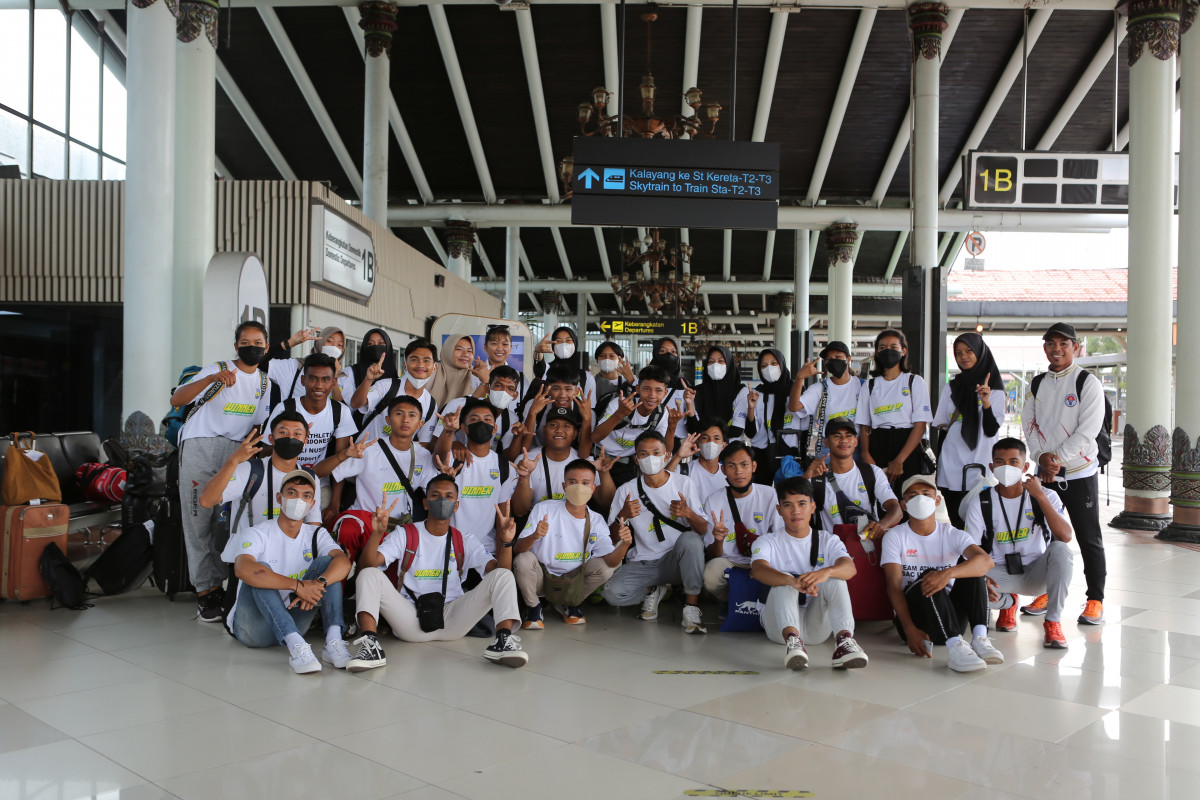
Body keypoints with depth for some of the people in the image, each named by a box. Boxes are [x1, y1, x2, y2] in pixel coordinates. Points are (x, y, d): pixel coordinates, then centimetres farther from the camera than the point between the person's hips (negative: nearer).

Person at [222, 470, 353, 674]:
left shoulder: (316, 534, 4)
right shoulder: (257, 534, -9)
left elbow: (343, 561, -17)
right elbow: (243, 569, -33)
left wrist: (318, 584, -37)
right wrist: (297, 585, -39)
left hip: (292, 622, 3)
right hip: (253, 628, -3)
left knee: (326, 561, -12)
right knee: (261, 569, -28)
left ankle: (333, 641, -32)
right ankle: (295, 645, -44)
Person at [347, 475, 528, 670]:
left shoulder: (465, 540, 13)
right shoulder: (405, 535, 9)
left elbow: (498, 569, 0)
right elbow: (367, 565, -6)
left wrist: (506, 542, -20)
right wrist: (377, 533, -24)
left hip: (452, 618, 1)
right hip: (410, 621, -1)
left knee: (502, 575, -15)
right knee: (369, 575, -19)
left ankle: (503, 640, -36)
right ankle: (369, 644, -39)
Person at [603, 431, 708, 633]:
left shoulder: (682, 484, -2)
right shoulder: (626, 491, 0)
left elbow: (704, 530, -5)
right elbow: (612, 536, -1)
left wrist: (689, 513, -27)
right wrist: (622, 516, -22)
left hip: (676, 561, -1)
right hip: (642, 564, 1)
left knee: (690, 538, -34)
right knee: (612, 593, -26)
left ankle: (691, 606, -19)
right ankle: (654, 590, 8)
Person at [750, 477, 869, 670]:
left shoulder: (828, 540, 9)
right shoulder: (767, 542, 4)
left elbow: (850, 568, -14)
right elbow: (758, 569, -21)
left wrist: (826, 572, -39)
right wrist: (792, 581, -43)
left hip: (817, 625, 1)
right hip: (780, 624, -1)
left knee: (834, 578, -21)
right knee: (784, 579, -27)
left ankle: (844, 639, -42)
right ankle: (792, 639, -50)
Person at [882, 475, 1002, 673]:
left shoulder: (952, 535, 5)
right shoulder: (895, 536, 1)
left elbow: (986, 561, -17)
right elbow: (894, 587, -10)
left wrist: (948, 573, -38)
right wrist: (910, 629, -26)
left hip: (951, 614, 3)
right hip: (912, 614, -2)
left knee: (970, 567, -15)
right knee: (926, 580, -30)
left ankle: (980, 637, -30)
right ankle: (955, 646, -47)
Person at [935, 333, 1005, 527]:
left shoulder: (994, 389, 3)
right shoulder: (951, 388, 11)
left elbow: (991, 431, -6)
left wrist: (986, 402, -23)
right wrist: (938, 472, 8)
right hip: (951, 471, 2)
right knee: (957, 525, 3)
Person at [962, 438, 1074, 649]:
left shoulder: (1045, 497, -5)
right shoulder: (980, 502, -5)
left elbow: (1065, 537, -22)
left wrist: (1040, 496, -28)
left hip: (1036, 573, 0)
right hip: (1001, 574, 1)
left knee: (1060, 549, -30)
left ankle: (1053, 621, -15)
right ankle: (1007, 603, 9)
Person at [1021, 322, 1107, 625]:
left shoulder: (1088, 382, -7)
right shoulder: (1036, 385, 9)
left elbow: (1088, 429, -14)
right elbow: (1029, 425, 7)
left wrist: (1058, 459, -18)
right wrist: (1041, 457, -10)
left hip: (1080, 473, -5)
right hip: (1045, 474, 5)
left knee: (1089, 538, 1)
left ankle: (1095, 600, 11)